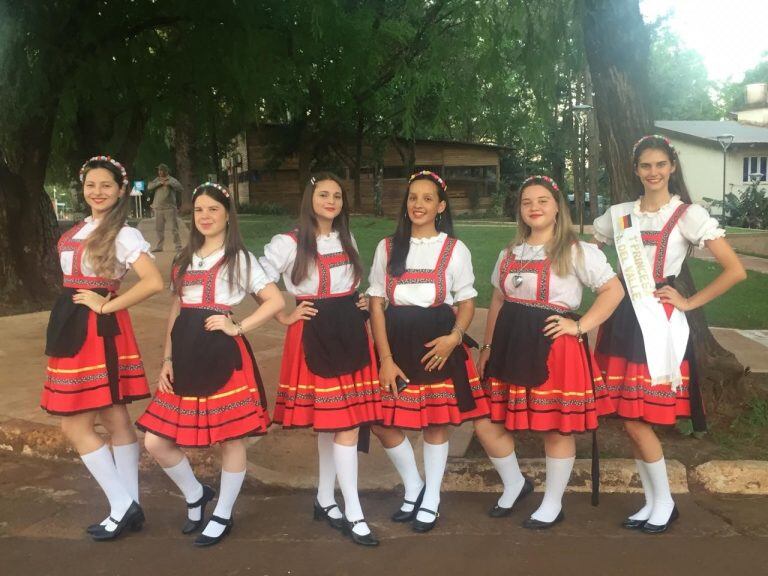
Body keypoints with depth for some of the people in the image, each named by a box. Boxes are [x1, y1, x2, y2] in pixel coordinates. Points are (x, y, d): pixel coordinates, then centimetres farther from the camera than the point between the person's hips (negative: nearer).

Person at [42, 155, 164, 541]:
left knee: (74, 425, -4)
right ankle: (128, 507, 18)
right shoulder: (79, 230, 13)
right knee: (115, 420, 11)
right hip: (73, 327, 8)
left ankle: (122, 506, 6)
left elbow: (153, 282, -25)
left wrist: (106, 306, -17)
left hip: (98, 331, -8)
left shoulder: (123, 234, -12)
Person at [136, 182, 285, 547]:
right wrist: (167, 359, 8)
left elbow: (276, 301, -7)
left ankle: (223, 516, 22)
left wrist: (238, 328, -13)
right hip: (186, 356, 6)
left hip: (222, 355, -6)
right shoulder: (186, 259, 18)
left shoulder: (239, 258, 1)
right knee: (156, 441, 4)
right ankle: (195, 496, 28)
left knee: (230, 439, 3)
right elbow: (176, 312, 16)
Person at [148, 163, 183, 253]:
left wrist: (169, 182, -22)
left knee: (174, 228, -6)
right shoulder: (157, 180, 11)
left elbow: (180, 188, -15)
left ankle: (178, 247, -2)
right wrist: (160, 183, -12)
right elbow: (149, 187, -2)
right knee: (158, 228, 11)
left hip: (170, 208, -5)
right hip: (158, 208, 5)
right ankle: (159, 246, 23)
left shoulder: (172, 180, -1)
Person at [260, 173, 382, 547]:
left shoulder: (347, 240, 12)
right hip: (314, 340, -6)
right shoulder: (288, 244, -8)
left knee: (334, 422, 9)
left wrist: (361, 302, 9)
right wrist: (285, 318, -7)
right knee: (344, 425, -7)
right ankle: (353, 515, 4)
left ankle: (325, 501, 25)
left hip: (351, 335, 6)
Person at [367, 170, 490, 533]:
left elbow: (467, 302, 4)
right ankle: (413, 488, 26)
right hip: (396, 340, 2)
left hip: (438, 343, -2)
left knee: (436, 423, 5)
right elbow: (376, 303, 3)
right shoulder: (387, 247, 6)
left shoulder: (454, 249, 2)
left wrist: (454, 337, -16)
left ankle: (431, 500, 25)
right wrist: (385, 358, -6)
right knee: (384, 422, 0)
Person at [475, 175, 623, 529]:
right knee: (487, 422, 5)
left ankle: (552, 505, 23)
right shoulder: (510, 254, 14)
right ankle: (514, 484, 30)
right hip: (511, 347, 6)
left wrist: (580, 326, -14)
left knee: (557, 428, 3)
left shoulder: (577, 252, -4)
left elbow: (614, 290, -6)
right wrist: (487, 347, 14)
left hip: (554, 348, -5)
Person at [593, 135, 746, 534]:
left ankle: (665, 503, 15)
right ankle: (652, 502, 24)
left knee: (637, 420, -6)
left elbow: (736, 271, -6)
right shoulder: (618, 214, 10)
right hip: (623, 319, 5)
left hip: (659, 322, -5)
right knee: (631, 420, 7)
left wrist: (689, 302, -6)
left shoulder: (689, 215, -3)